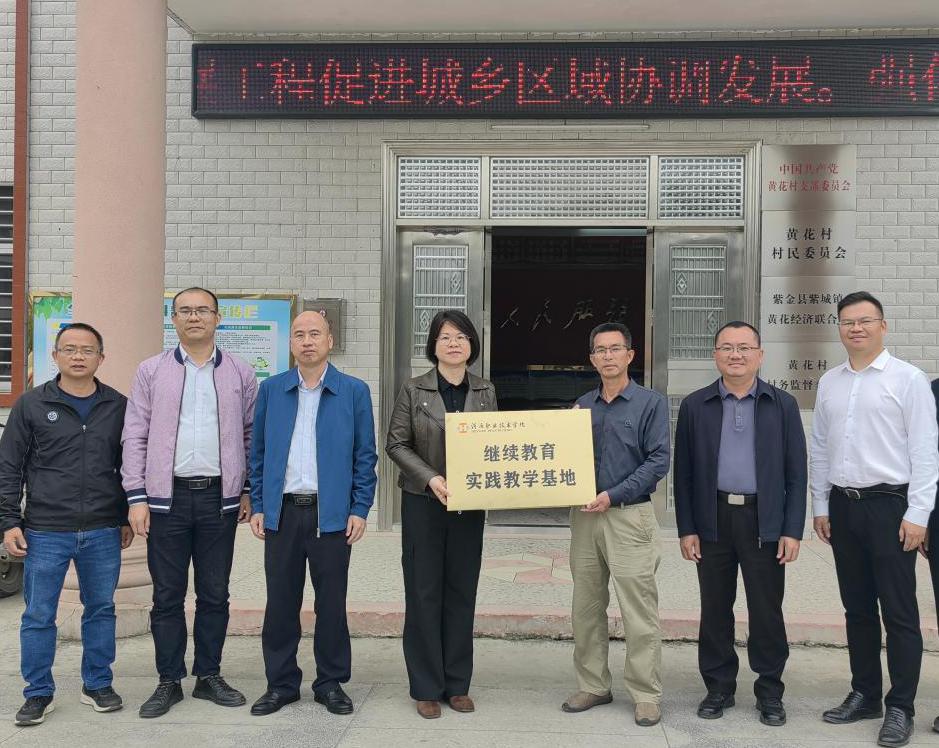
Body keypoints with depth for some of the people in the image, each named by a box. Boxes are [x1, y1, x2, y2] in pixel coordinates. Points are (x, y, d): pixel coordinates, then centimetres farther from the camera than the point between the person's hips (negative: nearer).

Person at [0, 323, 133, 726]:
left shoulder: (118, 406, 4)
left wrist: (127, 519, 11)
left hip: (104, 532, 2)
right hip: (45, 532, -1)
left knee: (101, 610, 11)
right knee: (38, 616, 5)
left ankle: (98, 685, 25)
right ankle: (38, 693, 19)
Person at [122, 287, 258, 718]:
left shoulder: (240, 375, 6)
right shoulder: (152, 372, 4)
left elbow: (252, 436, 10)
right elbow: (135, 437, 2)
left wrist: (250, 491, 4)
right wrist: (136, 497, -5)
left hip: (220, 497, 1)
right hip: (168, 496, -1)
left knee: (215, 594, 9)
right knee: (168, 595, 6)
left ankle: (209, 675, 22)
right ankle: (169, 682, 17)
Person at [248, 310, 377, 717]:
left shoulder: (354, 391, 2)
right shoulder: (271, 390, 7)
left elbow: (365, 455, 2)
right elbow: (259, 452, 10)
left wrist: (360, 509, -4)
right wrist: (258, 506, 4)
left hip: (332, 513, -2)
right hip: (281, 511, 2)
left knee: (332, 602, 6)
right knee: (280, 601, 7)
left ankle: (331, 683, 20)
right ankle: (281, 683, 21)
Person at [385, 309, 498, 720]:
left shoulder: (486, 392, 6)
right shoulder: (413, 390, -1)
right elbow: (396, 443, -2)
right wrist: (431, 478, -14)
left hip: (469, 505, 3)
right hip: (423, 502, -2)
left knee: (462, 593, 7)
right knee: (424, 593, 1)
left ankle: (457, 685, 17)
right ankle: (426, 687, 12)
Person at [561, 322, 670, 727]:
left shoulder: (651, 403, -1)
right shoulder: (582, 405, 12)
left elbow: (658, 461, -9)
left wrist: (614, 495, -15)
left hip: (629, 516, -5)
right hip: (584, 516, 5)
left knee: (638, 611, -3)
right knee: (586, 608, 10)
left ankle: (646, 695, 7)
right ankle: (593, 686, 21)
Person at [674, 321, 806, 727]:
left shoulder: (782, 405, 3)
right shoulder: (694, 406, 4)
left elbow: (796, 473, 2)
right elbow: (683, 473, 5)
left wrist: (792, 531, -4)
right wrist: (686, 529, 0)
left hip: (764, 522, -1)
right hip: (713, 521, 1)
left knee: (767, 610, 5)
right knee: (715, 609, 9)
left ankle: (770, 692, 20)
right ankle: (719, 687, 23)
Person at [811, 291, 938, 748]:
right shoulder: (829, 383, 10)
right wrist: (821, 507, 11)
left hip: (889, 504, -5)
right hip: (842, 506, 5)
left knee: (899, 614, 1)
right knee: (857, 609, 14)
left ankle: (900, 709, 11)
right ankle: (864, 695, 25)